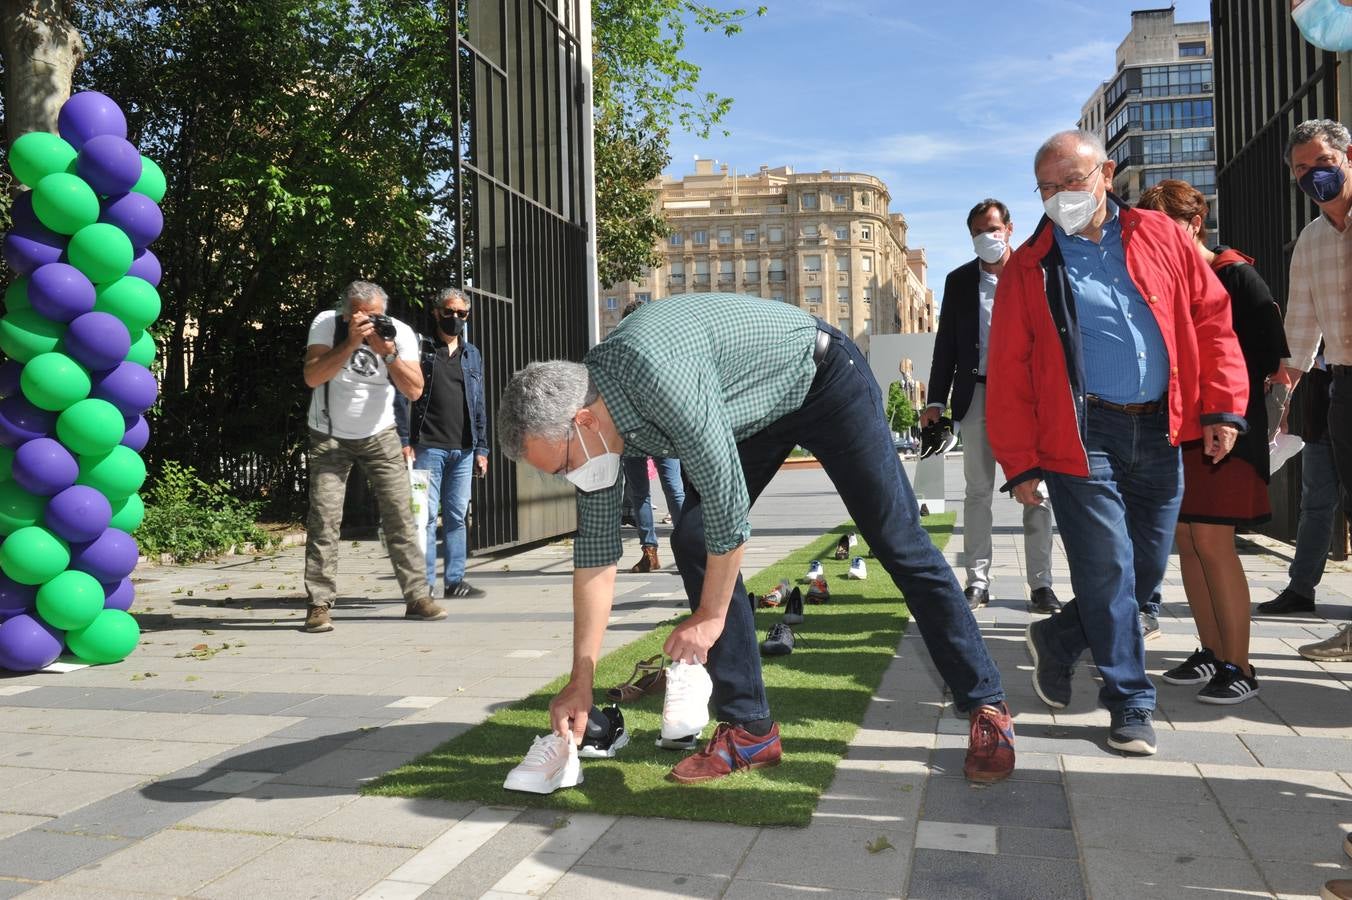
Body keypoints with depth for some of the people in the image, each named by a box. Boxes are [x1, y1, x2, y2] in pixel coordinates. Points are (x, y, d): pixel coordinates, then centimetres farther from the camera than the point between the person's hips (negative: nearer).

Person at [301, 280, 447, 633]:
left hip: (379, 435, 2)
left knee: (400, 513, -1)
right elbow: (312, 377, -25)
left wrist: (388, 353, -30)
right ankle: (319, 605, -4)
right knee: (324, 518, -9)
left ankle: (416, 597, 6)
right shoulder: (326, 324, -13)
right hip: (330, 437, -1)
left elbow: (414, 390, -17)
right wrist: (351, 342, -33)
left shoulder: (400, 332, -10)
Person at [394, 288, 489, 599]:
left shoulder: (473, 355, 17)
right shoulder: (420, 349, 3)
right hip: (428, 447, -4)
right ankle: (425, 583, 1)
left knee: (457, 517, 7)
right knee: (426, 516, -4)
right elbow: (402, 396, -1)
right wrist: (405, 441, -10)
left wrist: (481, 448, 11)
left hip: (463, 450, 4)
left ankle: (454, 580, 13)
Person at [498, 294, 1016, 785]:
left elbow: (727, 499, -34)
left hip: (823, 378, -7)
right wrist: (581, 681, -3)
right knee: (693, 542, -7)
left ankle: (986, 705, 11)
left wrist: (710, 617, -19)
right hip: (752, 412, 7)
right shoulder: (592, 423, -12)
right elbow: (595, 551, -5)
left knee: (899, 544, -5)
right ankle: (749, 729, 2)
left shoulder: (653, 371, -39)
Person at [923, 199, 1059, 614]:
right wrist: (936, 399, 3)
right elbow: (946, 344, 9)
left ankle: (1041, 583, 8)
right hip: (977, 395, 2)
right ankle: (977, 580, 12)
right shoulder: (958, 281, 10)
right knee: (977, 491, 5)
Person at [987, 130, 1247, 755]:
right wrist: (1021, 463, -6)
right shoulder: (1029, 268, 1)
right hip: (1080, 435, -3)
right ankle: (1131, 704, 12)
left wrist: (1223, 407, 0)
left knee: (1148, 569, 9)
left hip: (1158, 431, 4)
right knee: (1108, 568, -4)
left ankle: (1060, 639, 32)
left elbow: (1211, 317, 8)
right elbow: (1009, 373, -2)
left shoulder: (1160, 237, 8)